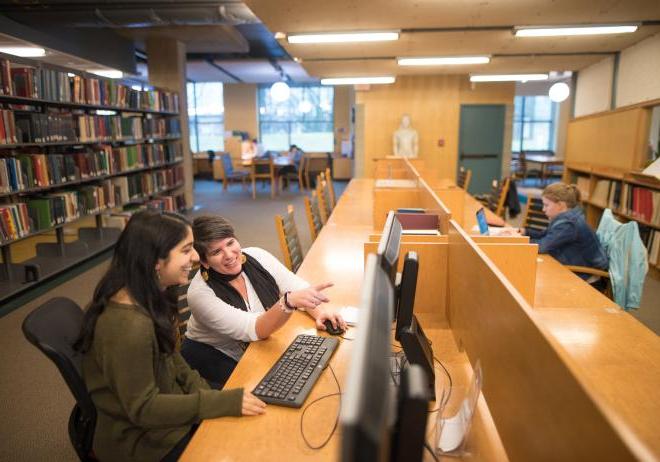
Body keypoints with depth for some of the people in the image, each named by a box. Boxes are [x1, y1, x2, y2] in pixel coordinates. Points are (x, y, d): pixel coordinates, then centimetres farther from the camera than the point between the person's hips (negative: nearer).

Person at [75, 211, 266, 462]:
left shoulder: (150, 297, -4)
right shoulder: (129, 326, -33)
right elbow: (143, 409, -27)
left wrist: (204, 392, -5)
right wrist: (224, 402, -27)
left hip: (161, 403, 8)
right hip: (143, 440, -8)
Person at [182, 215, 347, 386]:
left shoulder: (256, 256, -13)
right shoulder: (199, 293, -26)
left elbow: (299, 287, -8)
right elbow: (253, 330, -34)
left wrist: (319, 311, -28)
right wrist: (289, 301, -51)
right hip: (217, 357, -4)